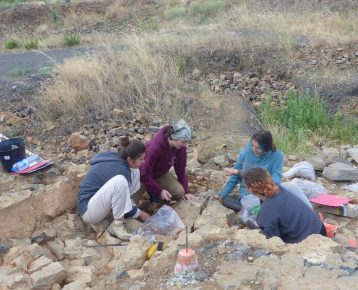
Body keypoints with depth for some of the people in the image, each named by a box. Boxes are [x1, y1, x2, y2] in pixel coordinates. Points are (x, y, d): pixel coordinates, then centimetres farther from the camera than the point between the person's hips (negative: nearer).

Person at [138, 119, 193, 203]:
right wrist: (160, 190, -29)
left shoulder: (181, 147, -19)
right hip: (144, 175, -5)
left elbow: (180, 169, -7)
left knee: (180, 192, -17)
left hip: (160, 174, 5)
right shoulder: (155, 147, -36)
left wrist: (186, 191, -7)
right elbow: (144, 174, -29)